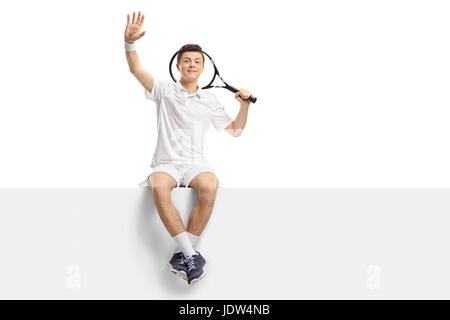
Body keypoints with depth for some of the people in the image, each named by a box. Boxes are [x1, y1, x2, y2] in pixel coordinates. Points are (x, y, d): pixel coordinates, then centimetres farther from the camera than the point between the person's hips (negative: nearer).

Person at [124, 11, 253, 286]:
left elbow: (235, 130, 22)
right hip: (165, 163, -1)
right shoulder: (164, 90, 11)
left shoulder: (209, 99, 18)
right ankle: (191, 255, -33)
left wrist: (245, 105, 4)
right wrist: (130, 43, -23)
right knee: (158, 187, -38)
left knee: (209, 186, -36)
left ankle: (182, 255, -25)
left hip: (195, 163, 1)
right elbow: (136, 70, -4)